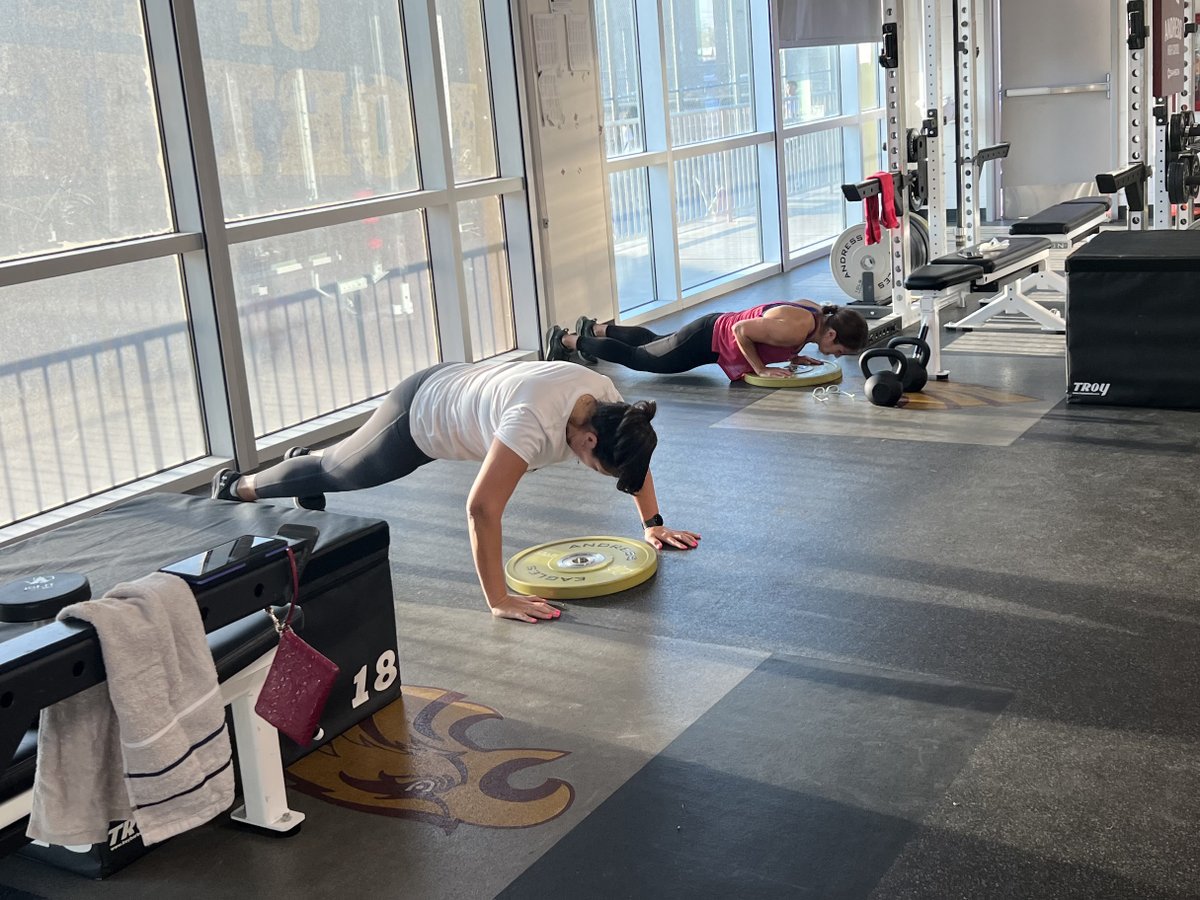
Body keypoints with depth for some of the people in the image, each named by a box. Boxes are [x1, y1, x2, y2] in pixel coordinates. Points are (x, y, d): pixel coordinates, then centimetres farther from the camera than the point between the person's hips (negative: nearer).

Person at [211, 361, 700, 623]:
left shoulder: (608, 402, -22)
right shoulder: (536, 421, -45)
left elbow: (635, 457, -1)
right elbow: (481, 507, -47)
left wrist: (653, 524, -1)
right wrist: (499, 600, -43)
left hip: (454, 383, 6)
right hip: (417, 416, -6)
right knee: (343, 471, 21)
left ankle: (308, 459, 64)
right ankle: (237, 486, 46)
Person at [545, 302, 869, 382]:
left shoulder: (816, 312, -7)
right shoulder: (796, 329, -36)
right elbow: (742, 329, -32)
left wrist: (791, 357, 0)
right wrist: (762, 369, -26)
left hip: (720, 327, 8)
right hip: (707, 340, -8)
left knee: (653, 342, 31)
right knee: (637, 357, 11)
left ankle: (594, 328, 50)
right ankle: (566, 340, 25)